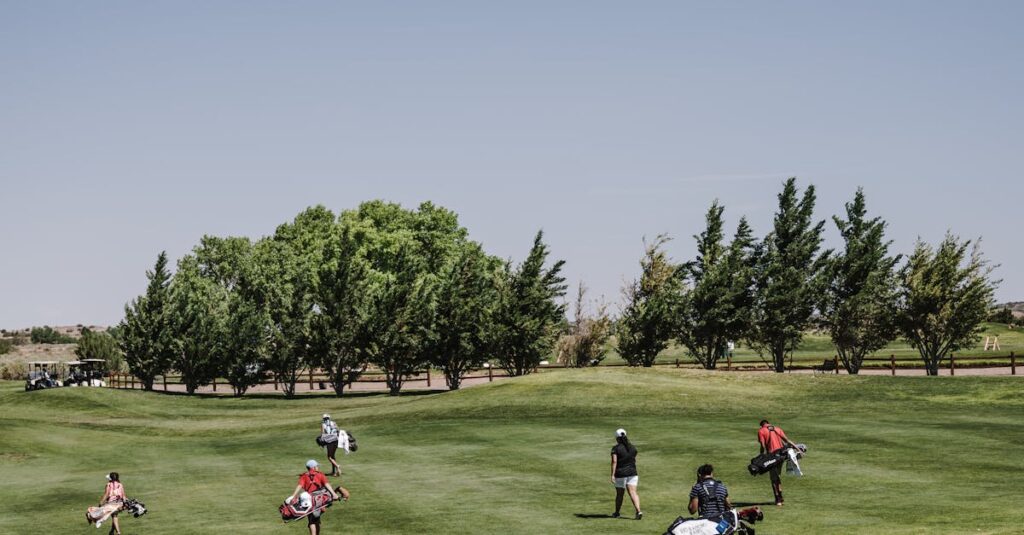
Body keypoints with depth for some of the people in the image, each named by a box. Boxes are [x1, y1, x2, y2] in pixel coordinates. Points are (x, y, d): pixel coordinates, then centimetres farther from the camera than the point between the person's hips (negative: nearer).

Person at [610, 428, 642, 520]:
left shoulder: (616, 448, -8)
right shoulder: (633, 448, 8)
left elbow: (614, 462, -15)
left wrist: (612, 475, -17)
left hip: (620, 474, -3)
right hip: (632, 473, 3)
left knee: (619, 494, 10)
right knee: (633, 493, -3)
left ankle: (617, 513, 26)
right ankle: (638, 511, -21)